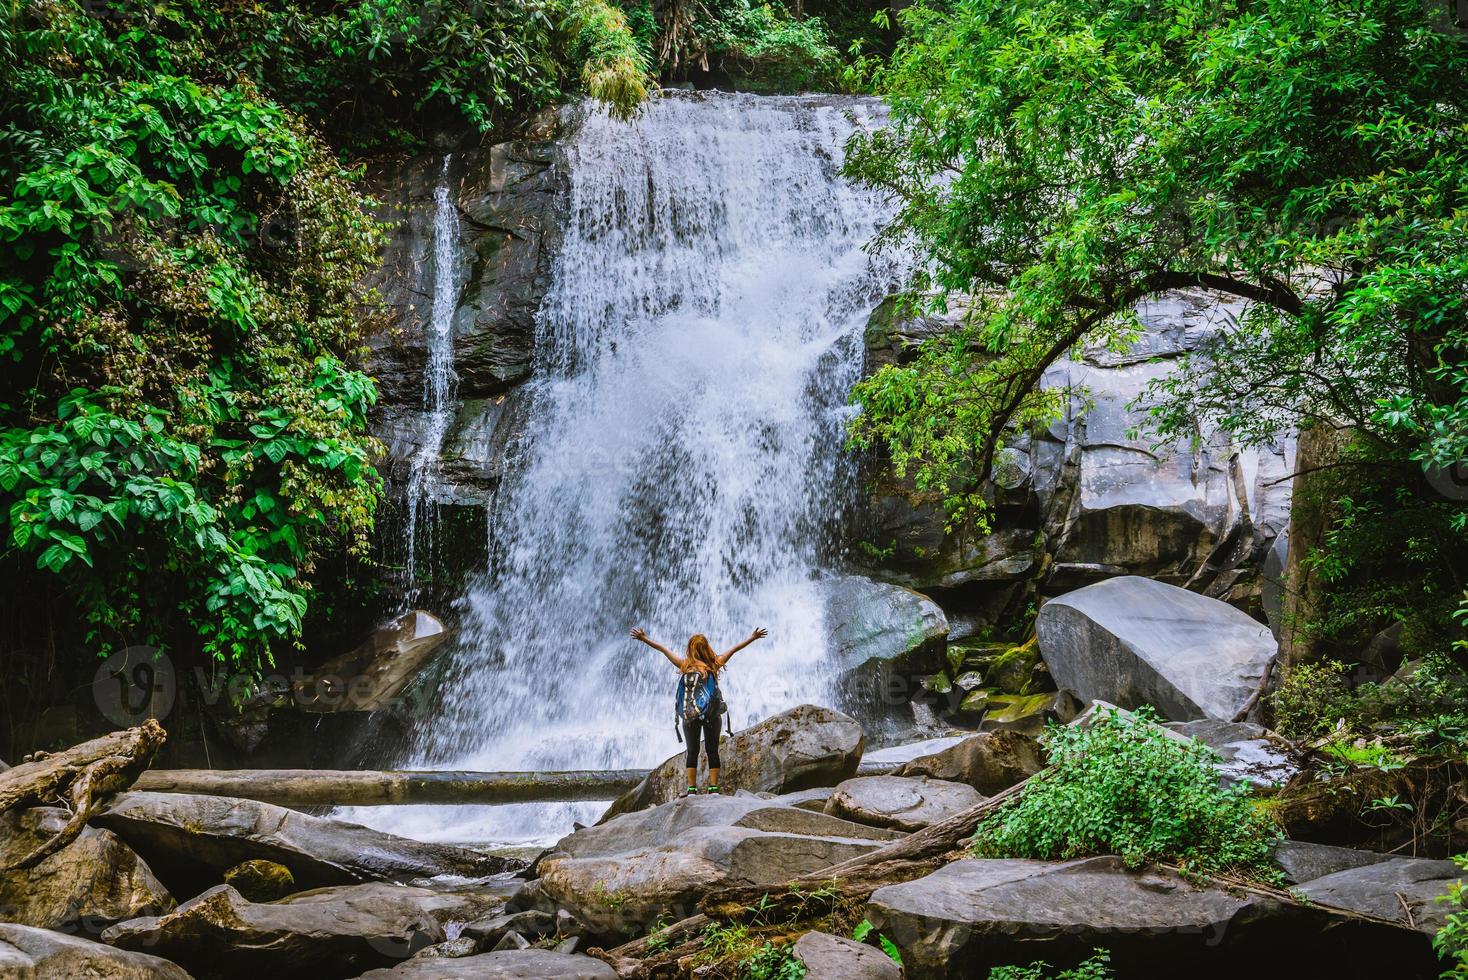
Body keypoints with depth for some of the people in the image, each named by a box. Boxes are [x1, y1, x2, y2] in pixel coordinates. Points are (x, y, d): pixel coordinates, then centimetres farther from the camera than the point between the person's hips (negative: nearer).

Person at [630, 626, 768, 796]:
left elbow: (662, 649, 3)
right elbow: (735, 649, 7)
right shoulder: (715, 664, -3)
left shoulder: (684, 665, -5)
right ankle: (713, 787, 4)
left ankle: (692, 789, 3)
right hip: (713, 714, 1)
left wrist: (644, 639, 12)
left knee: (692, 751, 8)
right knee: (712, 751, 8)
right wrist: (753, 638, 17)